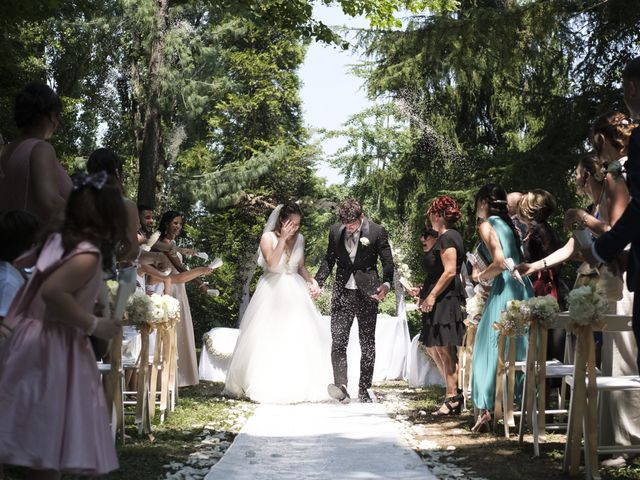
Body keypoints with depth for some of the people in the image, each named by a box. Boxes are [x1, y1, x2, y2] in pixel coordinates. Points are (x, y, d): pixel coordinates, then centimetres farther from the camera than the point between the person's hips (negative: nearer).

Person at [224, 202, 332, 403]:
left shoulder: (299, 238, 7)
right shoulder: (268, 237, -7)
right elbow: (272, 264, -20)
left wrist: (311, 280, -2)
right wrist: (282, 239, -22)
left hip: (295, 292, 4)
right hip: (272, 294, -4)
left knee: (299, 339, 0)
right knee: (269, 339, -3)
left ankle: (299, 386, 6)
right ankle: (267, 387, 3)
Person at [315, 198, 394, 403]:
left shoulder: (377, 232, -6)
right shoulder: (335, 231, 4)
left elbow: (388, 262, -4)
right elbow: (329, 260, 14)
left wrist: (386, 283, -21)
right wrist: (317, 282, 1)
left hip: (366, 294, -2)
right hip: (342, 293, 2)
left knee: (367, 344, 5)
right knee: (338, 342, -10)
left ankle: (364, 390, 12)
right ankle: (341, 386, -15)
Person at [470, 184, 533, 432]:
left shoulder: (486, 225, -5)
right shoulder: (507, 224, 19)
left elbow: (499, 263, -16)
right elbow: (518, 259, 17)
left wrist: (481, 276, 1)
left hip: (504, 289, -8)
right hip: (522, 287, 8)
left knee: (492, 346, -4)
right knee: (518, 347, 9)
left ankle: (486, 407, -6)